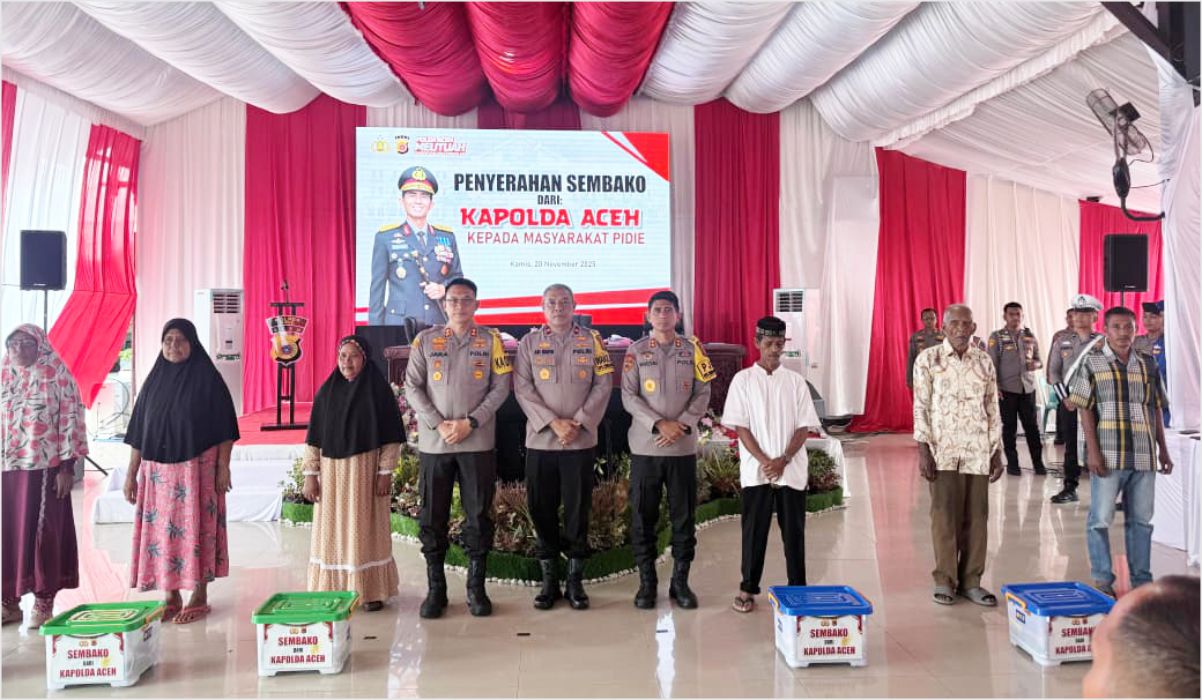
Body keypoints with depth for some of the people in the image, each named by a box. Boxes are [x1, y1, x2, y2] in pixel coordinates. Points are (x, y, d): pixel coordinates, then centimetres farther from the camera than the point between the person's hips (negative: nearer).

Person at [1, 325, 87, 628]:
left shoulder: (57, 375, -1)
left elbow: (71, 419, -5)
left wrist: (67, 466, -9)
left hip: (45, 467, -4)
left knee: (44, 531, 1)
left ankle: (44, 601, 10)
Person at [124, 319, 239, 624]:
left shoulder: (207, 378, -3)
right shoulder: (154, 381, 9)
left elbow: (224, 426, -4)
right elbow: (138, 431, 11)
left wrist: (223, 467, -10)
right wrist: (131, 473, 8)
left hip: (197, 467, -4)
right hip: (158, 470, 4)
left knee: (196, 528, 0)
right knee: (162, 529, 6)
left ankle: (200, 597, 11)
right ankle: (171, 598, 18)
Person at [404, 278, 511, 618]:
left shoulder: (491, 339, 5)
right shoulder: (425, 340, 7)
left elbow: (501, 386, 0)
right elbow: (412, 387, 2)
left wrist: (470, 422, -10)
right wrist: (439, 425, -9)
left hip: (479, 443, -1)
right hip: (434, 443, 1)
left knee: (479, 516, 4)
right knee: (432, 517, 5)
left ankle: (476, 587, 17)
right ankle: (436, 588, 18)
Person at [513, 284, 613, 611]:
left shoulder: (592, 340, 7)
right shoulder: (529, 343, 7)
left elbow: (603, 385, 1)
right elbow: (522, 389, -1)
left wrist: (578, 422, -10)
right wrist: (553, 422, -13)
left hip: (581, 440, 0)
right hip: (540, 440, 1)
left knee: (578, 510, 3)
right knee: (542, 510, 4)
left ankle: (576, 580, 15)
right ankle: (549, 580, 16)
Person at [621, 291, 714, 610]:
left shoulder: (692, 349, 6)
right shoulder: (636, 351, 3)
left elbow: (703, 394, 3)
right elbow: (628, 397, -3)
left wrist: (681, 424, -12)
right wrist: (659, 424, -15)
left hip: (683, 447, 1)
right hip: (645, 447, -1)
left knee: (685, 517, 5)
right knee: (643, 517, 4)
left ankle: (680, 581, 18)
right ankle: (647, 582, 16)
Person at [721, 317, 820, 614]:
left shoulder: (795, 381, 6)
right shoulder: (743, 380, 2)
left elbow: (804, 426, 2)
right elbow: (740, 426, -3)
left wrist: (783, 460, -11)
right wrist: (765, 461, -12)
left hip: (792, 470, 1)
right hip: (756, 470, -1)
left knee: (794, 530, 6)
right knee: (754, 530, 4)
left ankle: (798, 589, 17)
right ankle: (748, 588, 16)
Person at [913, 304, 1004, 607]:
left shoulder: (984, 361, 9)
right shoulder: (928, 359, 0)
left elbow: (993, 409, 12)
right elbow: (921, 407, -2)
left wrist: (997, 452, 9)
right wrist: (923, 450, -9)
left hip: (978, 452, 3)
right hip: (943, 451, -3)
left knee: (977, 517, 5)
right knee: (945, 516, 1)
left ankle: (971, 581, 16)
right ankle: (944, 580, 11)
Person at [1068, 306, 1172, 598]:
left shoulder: (1148, 363, 11)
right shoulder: (1092, 361, -1)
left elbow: (1156, 409, 16)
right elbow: (1085, 409, -4)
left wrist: (1163, 449, 12)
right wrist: (1093, 450, -11)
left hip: (1144, 456, 4)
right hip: (1108, 455, -4)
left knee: (1141, 519, 12)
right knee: (1100, 519, 1)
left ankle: (1142, 580, 23)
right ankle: (1102, 579, 13)